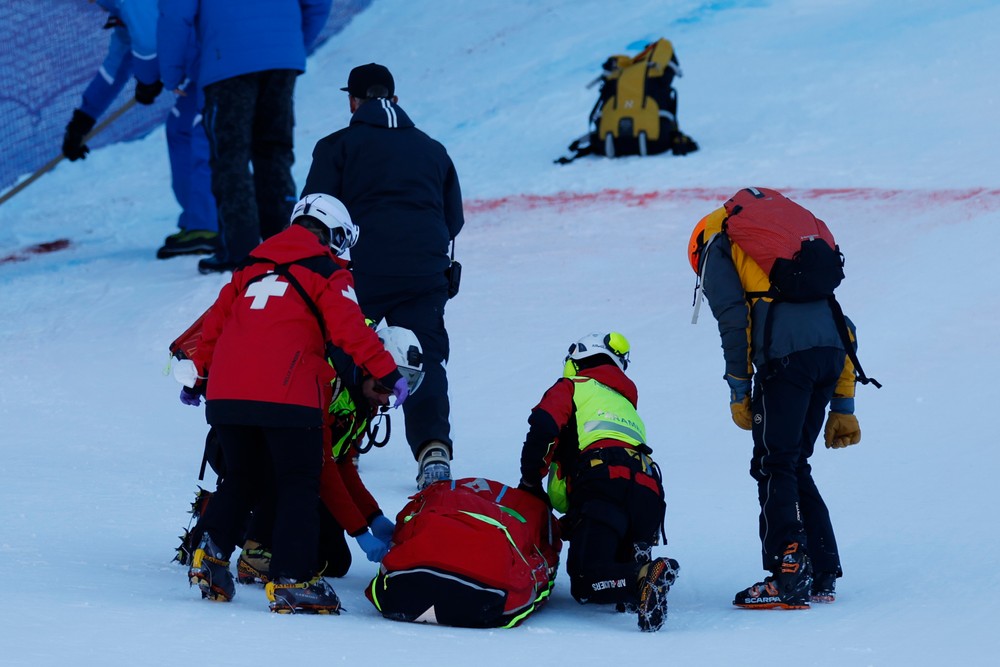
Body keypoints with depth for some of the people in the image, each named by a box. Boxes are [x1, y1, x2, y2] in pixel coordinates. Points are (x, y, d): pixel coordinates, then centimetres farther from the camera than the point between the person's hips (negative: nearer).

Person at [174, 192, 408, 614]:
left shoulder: (251, 267, 23)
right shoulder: (326, 272, 6)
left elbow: (214, 321, 24)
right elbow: (350, 329, -6)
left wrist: (197, 376, 32)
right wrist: (387, 374, -4)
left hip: (226, 392, 6)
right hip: (286, 393, -6)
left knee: (241, 477, 21)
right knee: (298, 484, 0)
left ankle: (211, 550, 5)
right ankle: (291, 580, -6)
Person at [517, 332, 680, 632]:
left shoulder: (572, 387, 21)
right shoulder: (628, 407, 42)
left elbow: (543, 427, 3)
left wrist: (530, 483, 14)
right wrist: (569, 524, 36)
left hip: (604, 477, -6)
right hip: (648, 492, 6)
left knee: (585, 584, -14)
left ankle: (645, 576, -40)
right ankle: (638, 564, -13)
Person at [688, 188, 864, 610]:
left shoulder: (716, 250, 17)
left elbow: (734, 321, -1)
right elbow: (842, 325, 29)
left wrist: (739, 390, 1)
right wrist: (843, 405, 27)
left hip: (785, 356, -7)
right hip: (832, 352, 7)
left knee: (774, 467, -3)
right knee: (795, 466, 15)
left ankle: (788, 578, -10)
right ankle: (823, 577, 12)